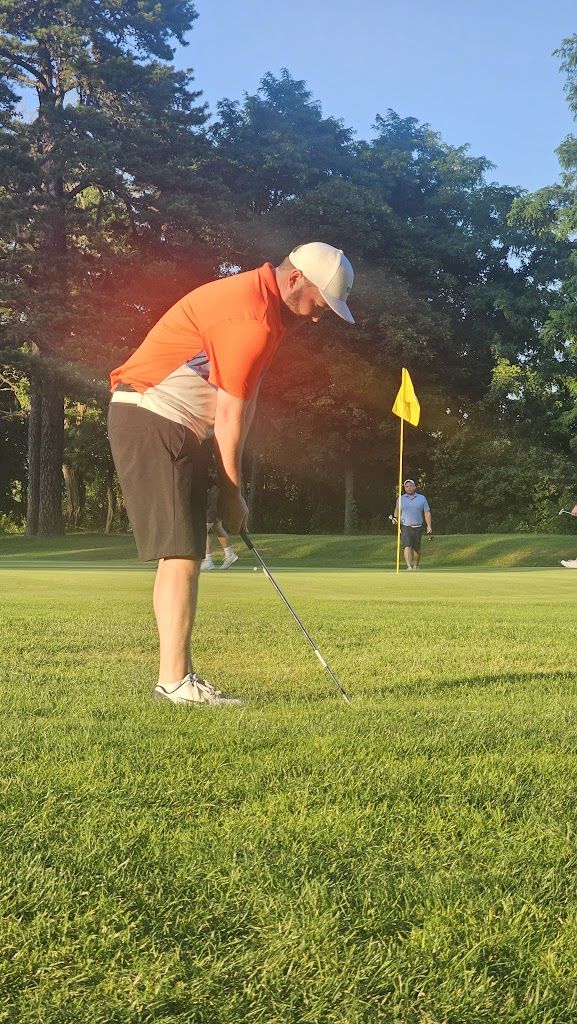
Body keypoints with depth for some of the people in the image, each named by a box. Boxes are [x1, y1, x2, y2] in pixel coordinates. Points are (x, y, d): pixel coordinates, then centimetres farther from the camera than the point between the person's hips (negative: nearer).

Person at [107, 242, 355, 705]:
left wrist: (232, 485, 5)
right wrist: (232, 492, -6)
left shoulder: (264, 306, 14)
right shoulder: (252, 317, -20)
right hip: (153, 419, -11)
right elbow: (230, 415, -16)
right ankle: (176, 680, -12)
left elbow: (244, 401, 10)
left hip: (171, 425, 11)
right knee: (181, 552, -13)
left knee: (182, 553, 9)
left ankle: (176, 675, 12)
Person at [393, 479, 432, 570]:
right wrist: (395, 518, 3)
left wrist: (429, 526, -6)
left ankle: (416, 565, 33)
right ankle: (409, 567, -26)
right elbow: (397, 510, 22)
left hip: (417, 528, 1)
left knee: (417, 549, 11)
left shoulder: (422, 498, 5)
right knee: (407, 547, -18)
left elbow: (427, 512, 3)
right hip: (405, 527, -1)